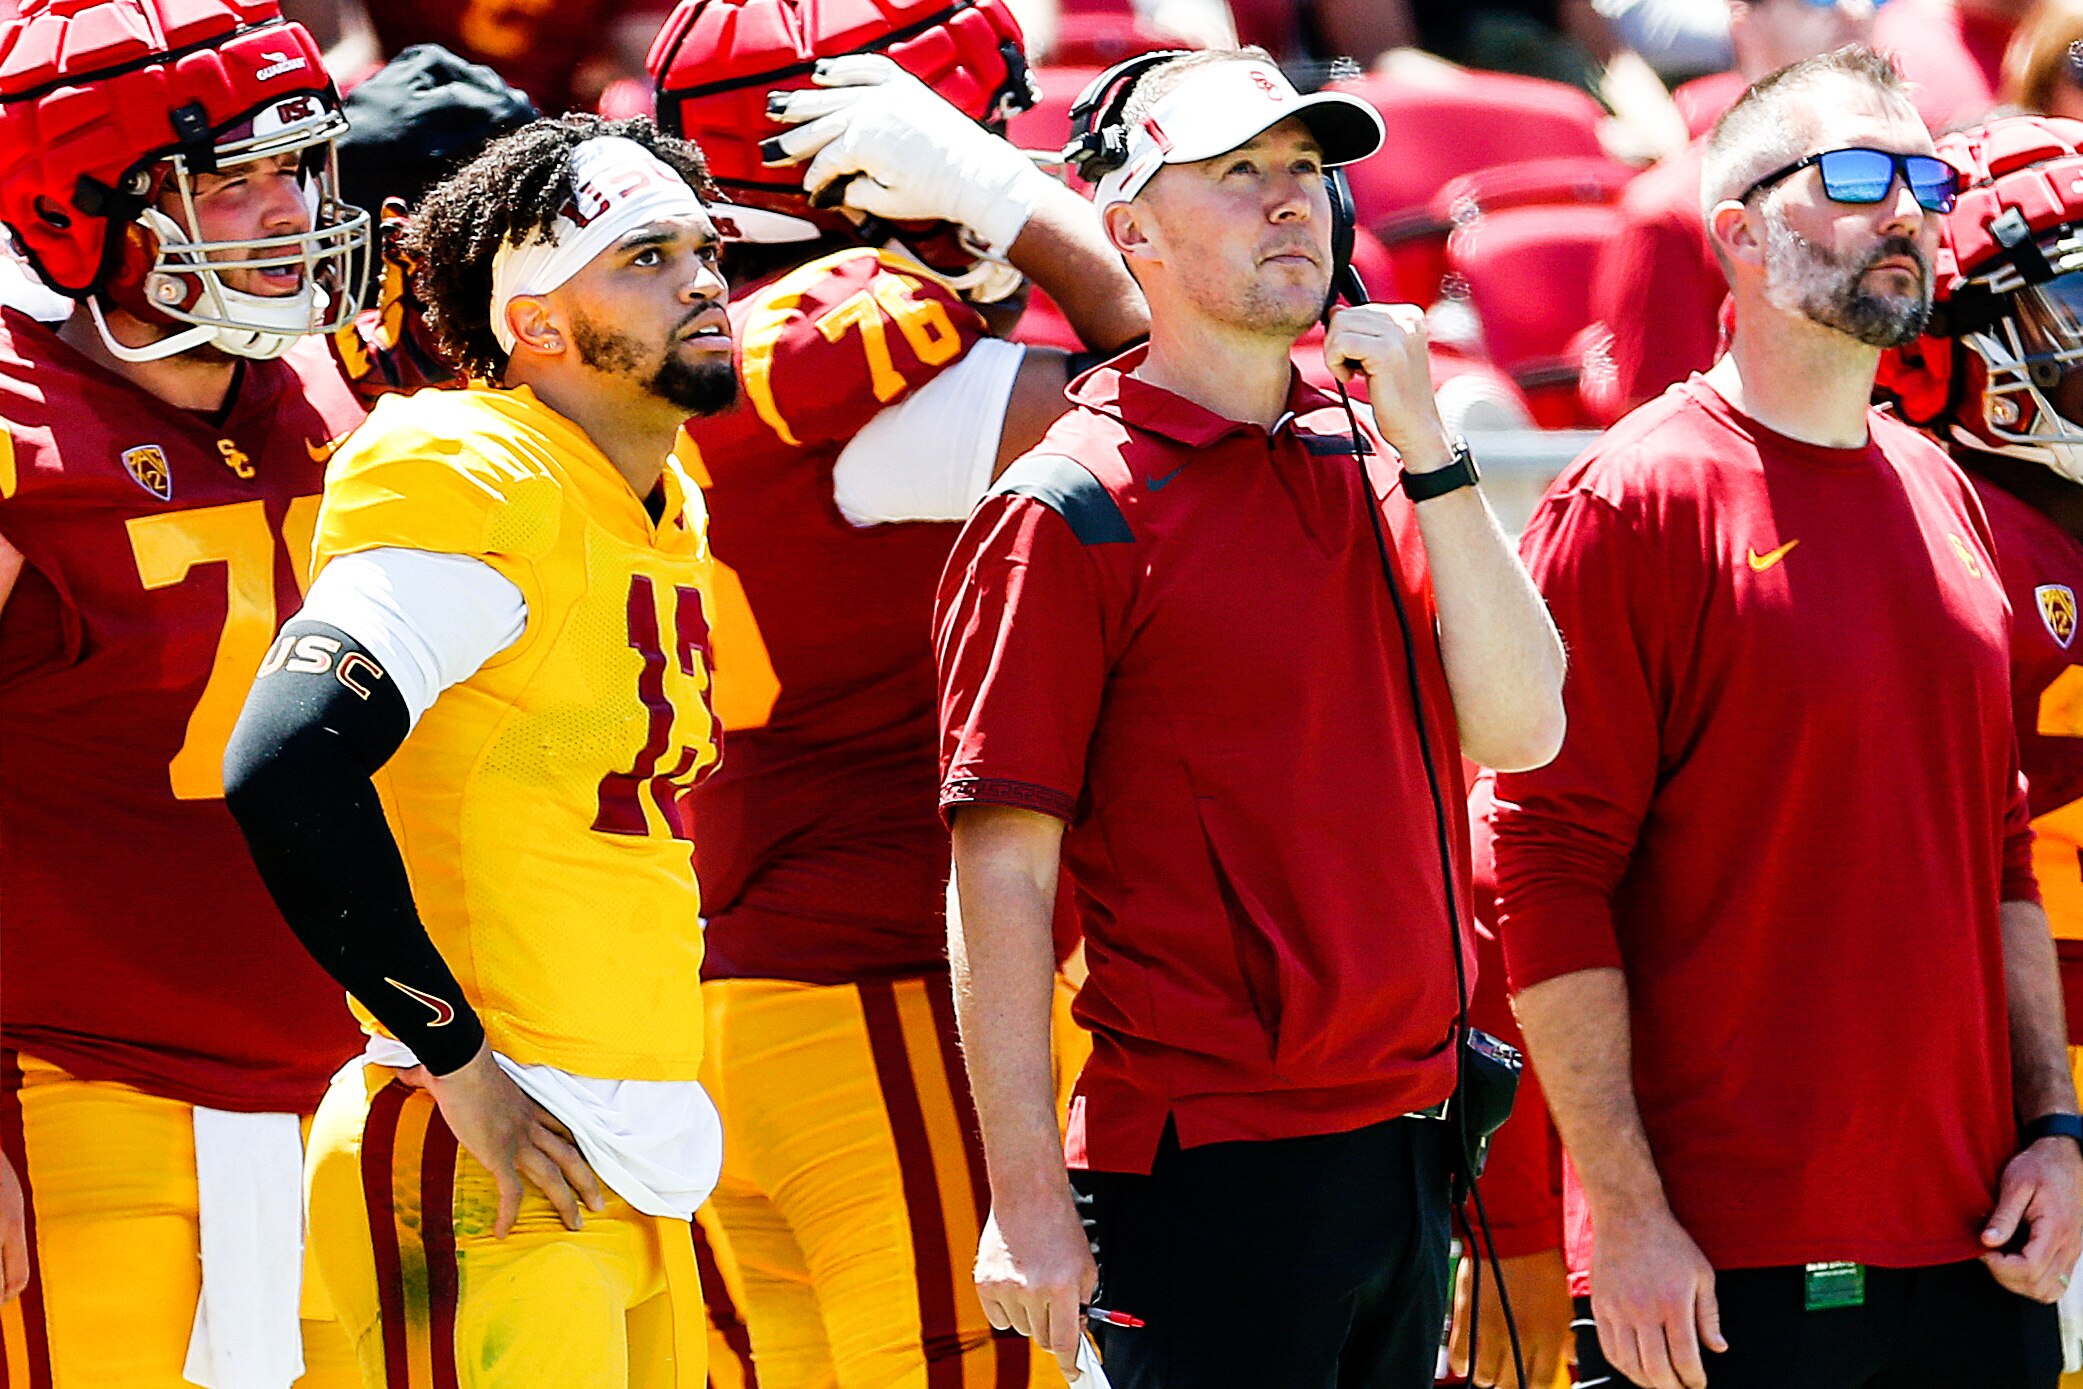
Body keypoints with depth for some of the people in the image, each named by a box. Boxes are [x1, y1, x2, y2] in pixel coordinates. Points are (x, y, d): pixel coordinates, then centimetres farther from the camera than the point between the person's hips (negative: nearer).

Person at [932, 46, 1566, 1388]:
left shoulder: (1374, 464, 12)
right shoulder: (1068, 509, -7)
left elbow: (1521, 730, 2)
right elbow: (1002, 875, -10)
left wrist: (1427, 447, -6)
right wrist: (1028, 1201, -16)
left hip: (1412, 1151, 6)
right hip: (1206, 1166, -6)